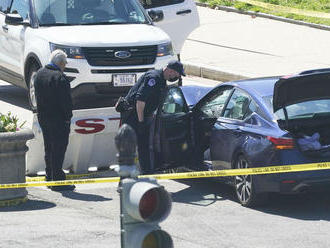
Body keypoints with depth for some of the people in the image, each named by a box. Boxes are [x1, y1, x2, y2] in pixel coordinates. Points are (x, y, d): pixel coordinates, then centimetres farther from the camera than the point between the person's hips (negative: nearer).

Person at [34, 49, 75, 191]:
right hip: (58, 119, -8)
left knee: (49, 148, 18)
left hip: (42, 117, 8)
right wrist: (68, 116, -8)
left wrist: (42, 113, 17)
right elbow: (66, 100, -19)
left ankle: (50, 177, 26)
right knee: (58, 149, -3)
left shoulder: (39, 74, 7)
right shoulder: (59, 77, -19)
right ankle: (57, 181, -3)